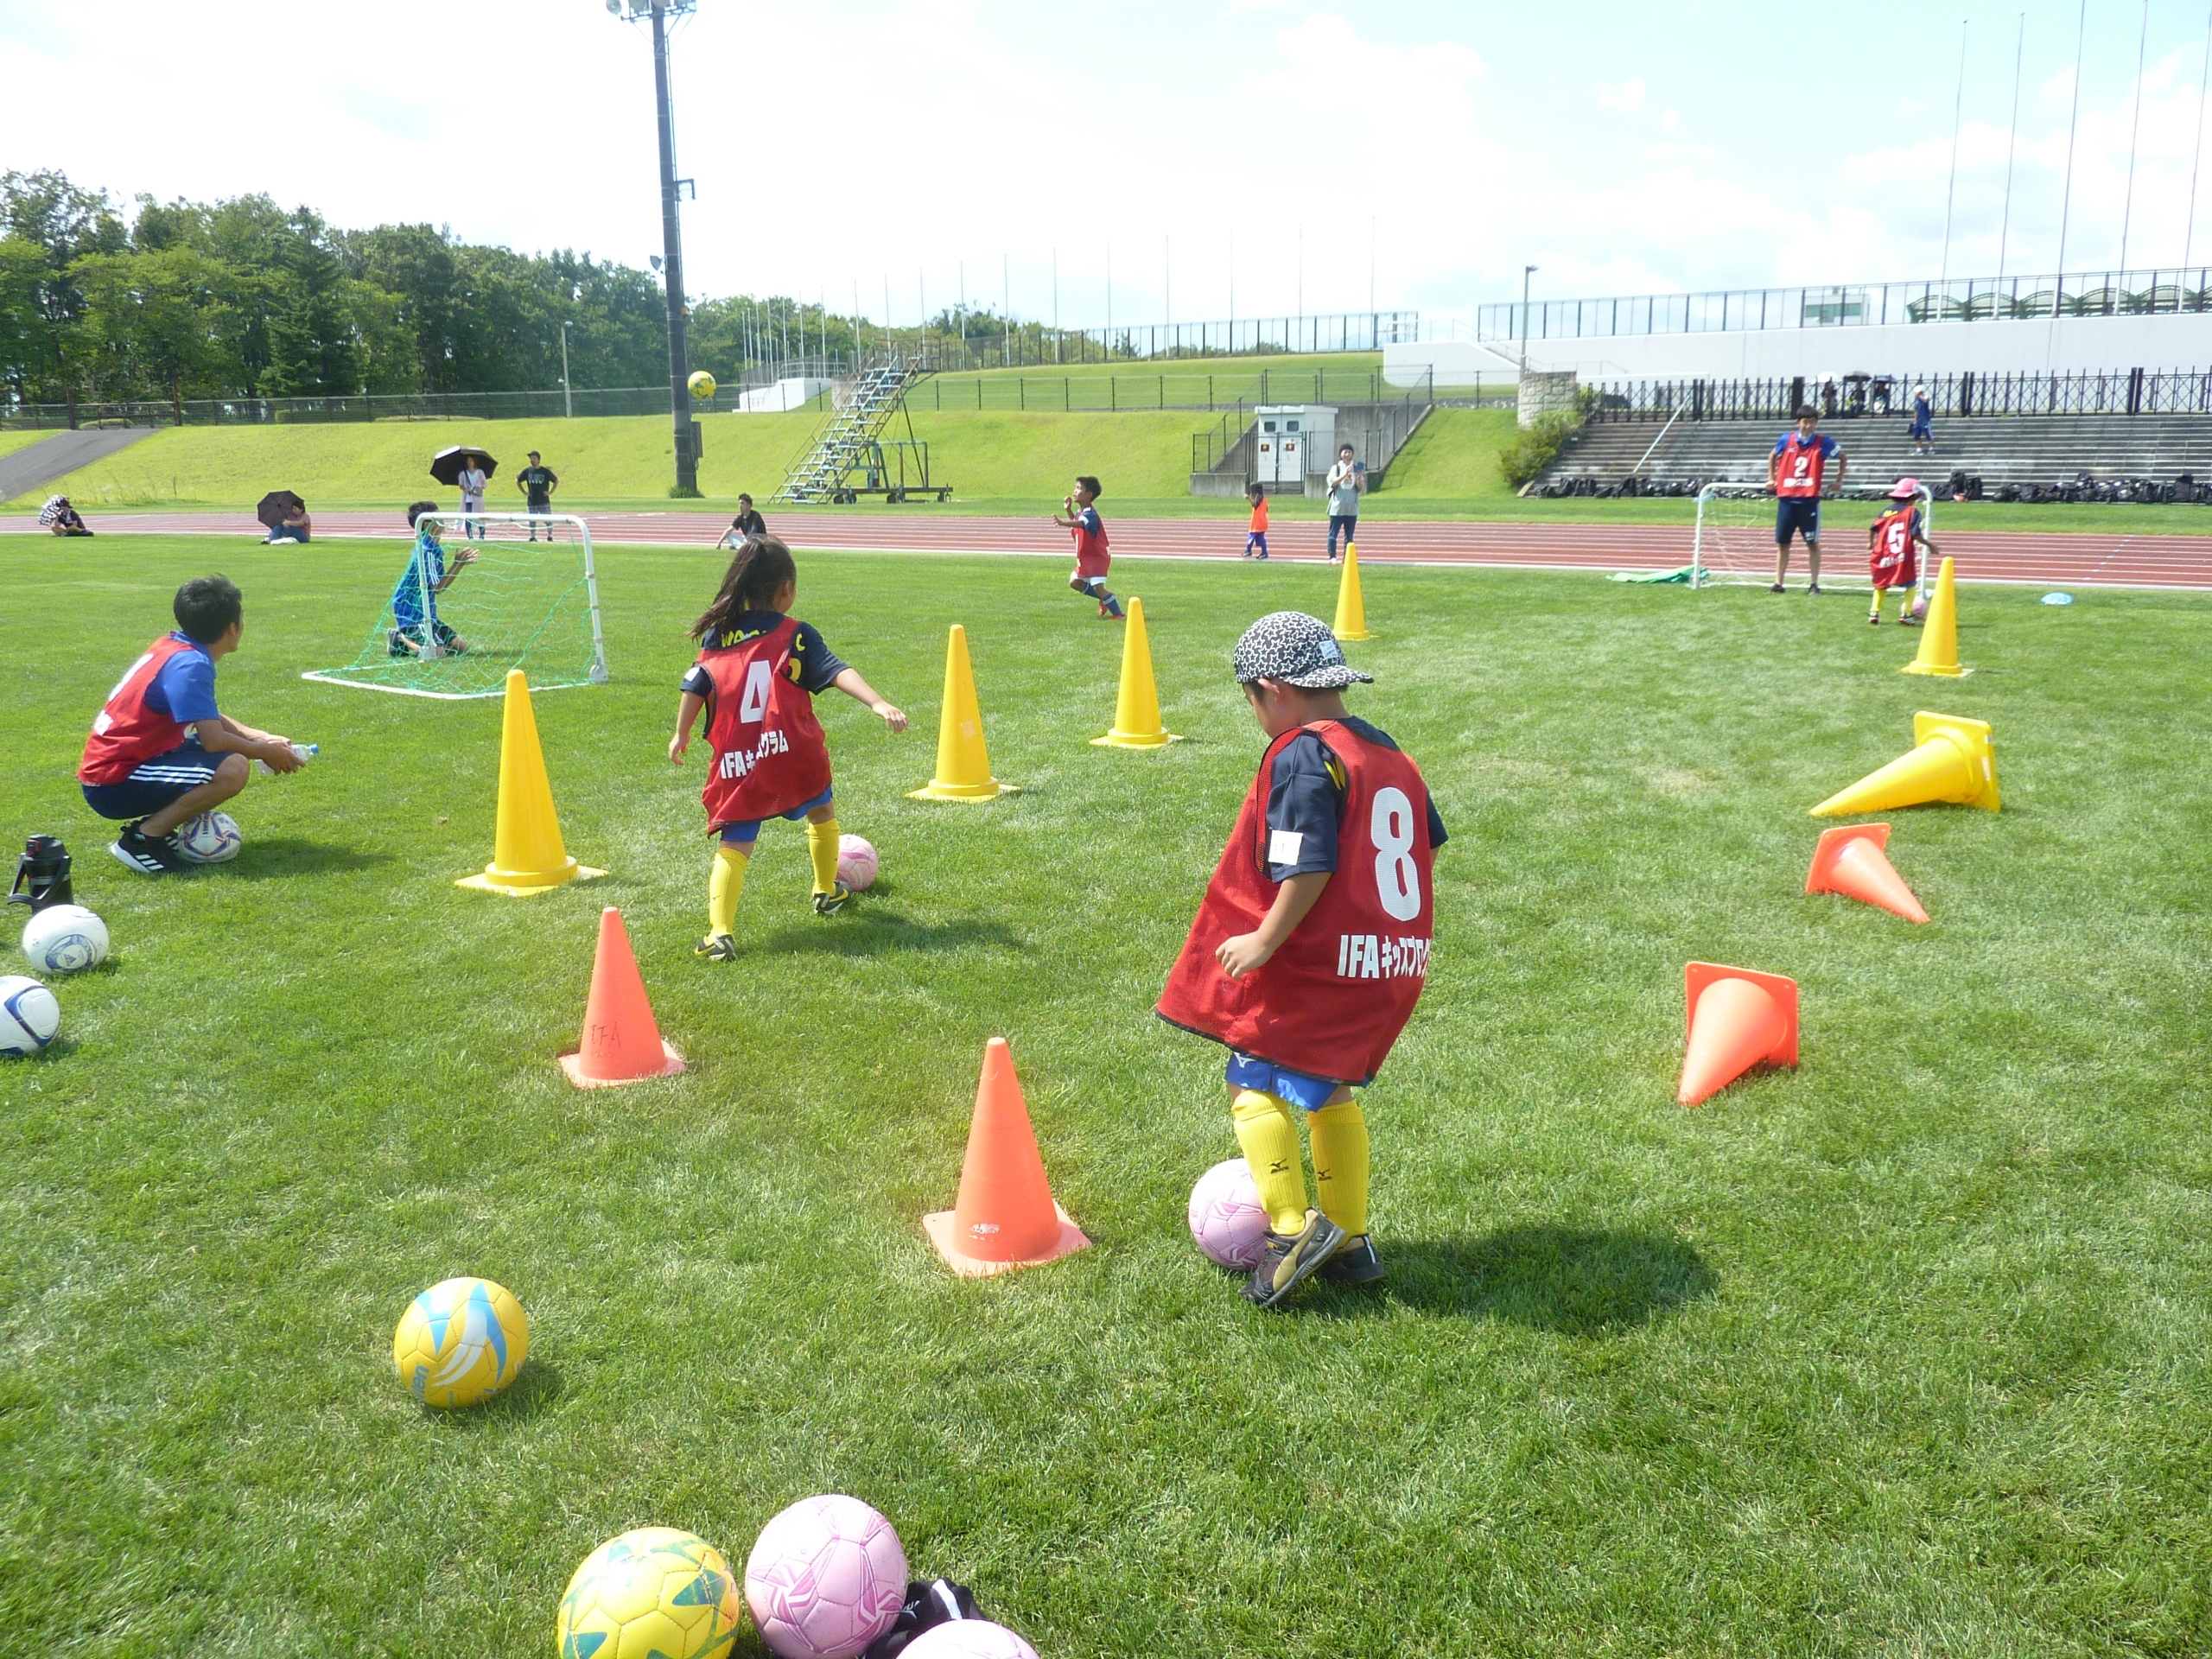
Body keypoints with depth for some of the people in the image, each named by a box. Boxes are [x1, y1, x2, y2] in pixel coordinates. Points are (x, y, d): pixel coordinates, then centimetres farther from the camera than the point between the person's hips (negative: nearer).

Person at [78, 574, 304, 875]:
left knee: (236, 748, 18)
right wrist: (267, 753, -8)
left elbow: (206, 717, 20)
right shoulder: (189, 665, -20)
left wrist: (258, 737, 8)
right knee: (234, 768, -28)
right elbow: (214, 740, -25)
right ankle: (142, 839, -13)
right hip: (113, 784, -10)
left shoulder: (174, 647, 7)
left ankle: (157, 823, 10)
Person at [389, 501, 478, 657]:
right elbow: (437, 588, -20)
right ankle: (399, 640, -2)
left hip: (425, 611, 10)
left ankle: (404, 637, 15)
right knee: (436, 651, -27)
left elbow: (440, 585, 12)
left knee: (462, 647, 8)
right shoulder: (426, 551, -19)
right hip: (411, 612, -10)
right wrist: (457, 564, -19)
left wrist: (461, 564, 5)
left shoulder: (434, 549, 10)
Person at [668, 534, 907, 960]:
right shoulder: (797, 634, -1)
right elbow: (837, 672, -14)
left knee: (734, 847, 1)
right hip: (794, 757, -1)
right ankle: (826, 892, 44)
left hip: (735, 764, 2)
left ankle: (719, 932, -17)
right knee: (821, 812, 28)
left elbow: (695, 688, 10)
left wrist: (681, 735, 24)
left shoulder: (717, 635, 9)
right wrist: (878, 704, -24)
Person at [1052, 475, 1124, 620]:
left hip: (1097, 558, -10)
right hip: (1086, 558, 10)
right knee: (1075, 582, 14)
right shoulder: (1081, 512, 7)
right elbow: (1076, 522, 31)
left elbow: (1080, 523, -46)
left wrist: (1063, 523, -63)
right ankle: (1104, 599, 24)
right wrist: (1068, 510, 14)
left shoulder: (1090, 513, -24)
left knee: (1098, 587, -17)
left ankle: (1118, 614, -9)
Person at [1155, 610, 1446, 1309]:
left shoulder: (1301, 757, -15)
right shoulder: (1387, 752, 12)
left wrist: (1265, 940, -17)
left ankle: (1294, 1229, -6)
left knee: (1254, 1081, 0)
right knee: (1330, 1091, 21)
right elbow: (1429, 843, 18)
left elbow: (1309, 865, -23)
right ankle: (1350, 1239, 26)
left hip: (1320, 960, -9)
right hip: (1394, 961, 9)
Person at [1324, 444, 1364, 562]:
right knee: (1333, 533, -4)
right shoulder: (1336, 468, 3)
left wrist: (1359, 478, -15)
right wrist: (1345, 475, -24)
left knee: (1349, 534, 5)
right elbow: (1332, 482, -12)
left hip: (1352, 508, 3)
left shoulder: (1356, 469, 10)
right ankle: (1332, 556, -1)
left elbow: (1361, 487, 5)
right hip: (1337, 508, -3)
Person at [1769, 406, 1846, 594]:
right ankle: (1778, 583, 11)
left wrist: (1839, 480, 11)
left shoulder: (1823, 442, 0)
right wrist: (1771, 478, 18)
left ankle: (1814, 584, 7)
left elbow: (1843, 457, 15)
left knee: (1813, 543, 1)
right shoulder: (1786, 440, 4)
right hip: (1786, 499, 2)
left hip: (1809, 500, -2)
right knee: (1782, 543, 5)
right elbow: (1773, 457, 24)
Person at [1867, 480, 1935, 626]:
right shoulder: (1912, 511, -3)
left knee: (1881, 584, 20)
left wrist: (1871, 543, 22)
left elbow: (1874, 528, 5)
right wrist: (1929, 545, -1)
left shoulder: (1888, 511, 9)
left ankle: (1874, 613, 18)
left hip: (1883, 557, 4)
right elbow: (1915, 534, -12)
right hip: (1904, 557, -4)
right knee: (1911, 584, 7)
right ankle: (1906, 613, -3)